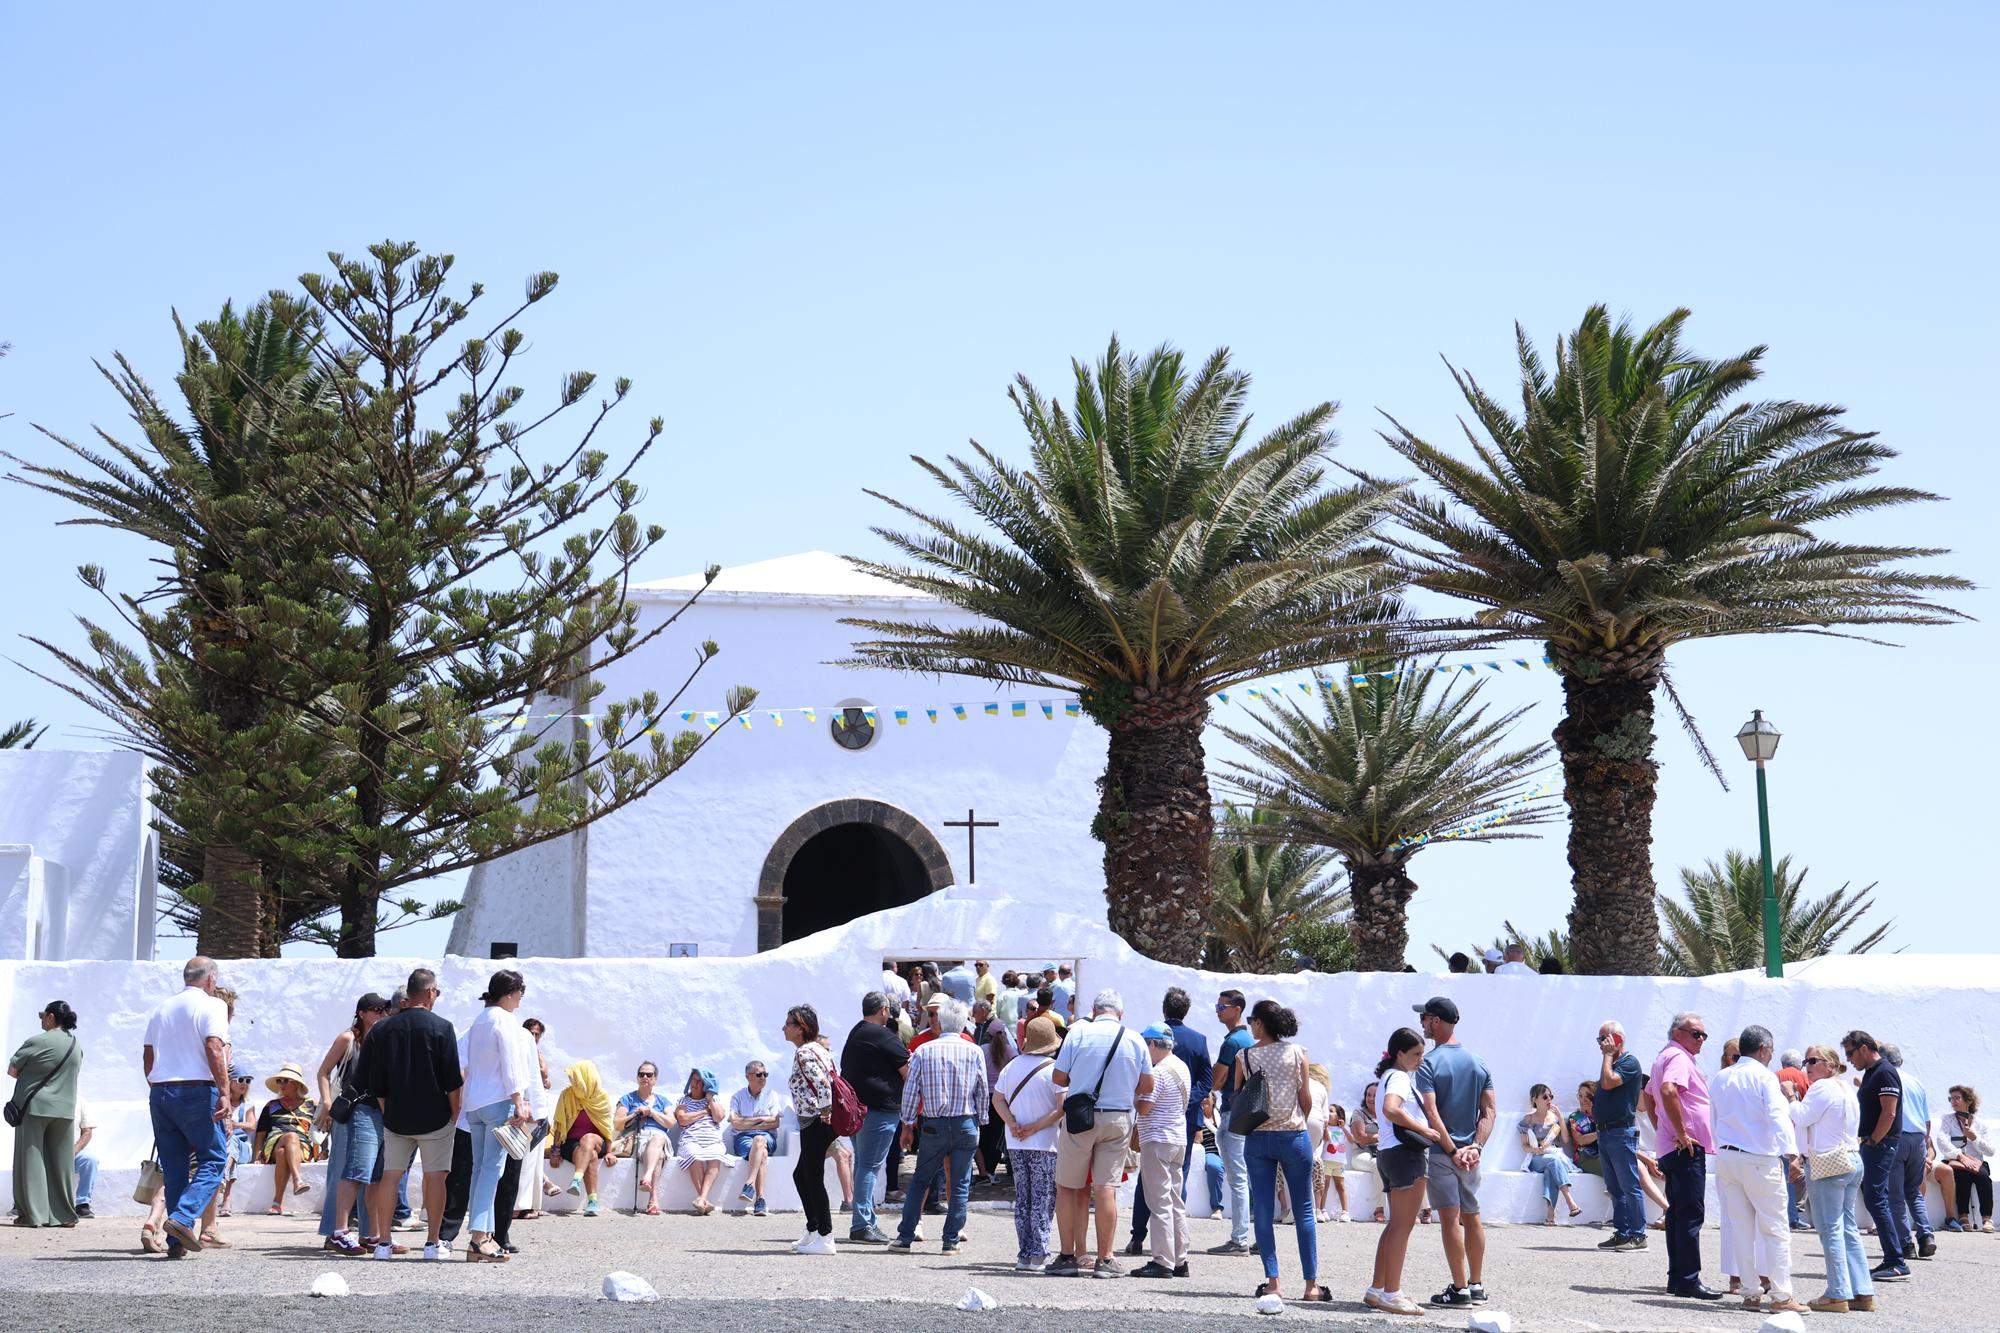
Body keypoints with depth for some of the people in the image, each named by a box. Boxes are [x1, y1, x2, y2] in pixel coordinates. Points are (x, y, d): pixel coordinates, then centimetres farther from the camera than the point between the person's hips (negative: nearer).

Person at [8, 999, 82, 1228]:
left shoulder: (37, 1042, -11)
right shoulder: (77, 1046, 8)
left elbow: (12, 1070, -3)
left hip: (33, 1108, -5)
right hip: (65, 1108, 5)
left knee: (31, 1159, 0)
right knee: (61, 1162, 9)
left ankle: (32, 1214, -2)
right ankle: (64, 1214, 10)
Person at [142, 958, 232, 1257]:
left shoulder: (162, 1009, 17)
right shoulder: (212, 1005, -3)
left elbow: (148, 1056, 18)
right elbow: (214, 1048, -15)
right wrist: (224, 1092, -18)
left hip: (160, 1094, 6)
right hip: (197, 1091, -6)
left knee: (174, 1167, 9)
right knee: (212, 1160, 0)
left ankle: (176, 1241, 6)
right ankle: (183, 1218, -20)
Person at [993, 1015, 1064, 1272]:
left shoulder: (1013, 1065, 8)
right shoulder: (1053, 1069, -10)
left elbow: (997, 1099, 9)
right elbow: (1064, 1107, -17)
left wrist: (1013, 1124, -3)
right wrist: (1036, 1127, -12)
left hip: (1016, 1145, 5)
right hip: (1045, 1145, -5)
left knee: (1022, 1200, 11)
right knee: (1043, 1201, 1)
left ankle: (1024, 1254, 11)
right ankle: (1037, 1254, -4)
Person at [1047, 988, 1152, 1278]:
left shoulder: (1079, 1032, -3)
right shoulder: (1134, 1039, 3)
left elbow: (1058, 1077, -2)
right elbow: (1147, 1085, 6)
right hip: (1118, 1119, 2)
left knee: (1067, 1187, 8)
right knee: (1106, 1189, 1)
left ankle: (1067, 1256, 8)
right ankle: (1104, 1260, 1)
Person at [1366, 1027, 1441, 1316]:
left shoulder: (1389, 1076, 21)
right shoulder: (1400, 1077, -10)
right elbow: (1390, 1109, -29)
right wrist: (1424, 1129, -23)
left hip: (1388, 1153, 10)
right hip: (1406, 1152, -10)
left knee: (1396, 1225, 14)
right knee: (1403, 1225, -9)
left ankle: (1377, 1290, 16)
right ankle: (1391, 1294, -10)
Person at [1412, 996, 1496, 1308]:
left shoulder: (1429, 1064, -11)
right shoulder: (1478, 1062, 9)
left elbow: (1431, 1113, -19)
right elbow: (1490, 1110, 4)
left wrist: (1452, 1151, -17)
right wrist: (1476, 1147, -4)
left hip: (1441, 1151, -6)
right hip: (1470, 1153, 6)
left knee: (1450, 1219, -5)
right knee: (1471, 1217, 13)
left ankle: (1459, 1289, -5)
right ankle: (1476, 1286, 19)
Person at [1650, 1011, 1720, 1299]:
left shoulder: (1663, 1057, 20)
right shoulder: (1679, 1057, -12)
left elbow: (1649, 1095, 31)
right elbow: (1668, 1091, -30)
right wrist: (1682, 1133, -24)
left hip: (1669, 1147, 11)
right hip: (1687, 1148, -11)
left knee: (1677, 1213, 12)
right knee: (1691, 1214, -9)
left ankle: (1676, 1277, 16)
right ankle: (1688, 1280, -10)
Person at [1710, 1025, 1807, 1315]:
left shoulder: (1720, 1078, 12)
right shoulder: (1764, 1076, -8)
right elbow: (1777, 1116, -20)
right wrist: (1791, 1152, -26)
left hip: (1725, 1157, 6)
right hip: (1758, 1159, -6)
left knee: (1741, 1228, 11)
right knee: (1775, 1228, 0)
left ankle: (1750, 1293, 12)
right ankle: (1781, 1296, -2)